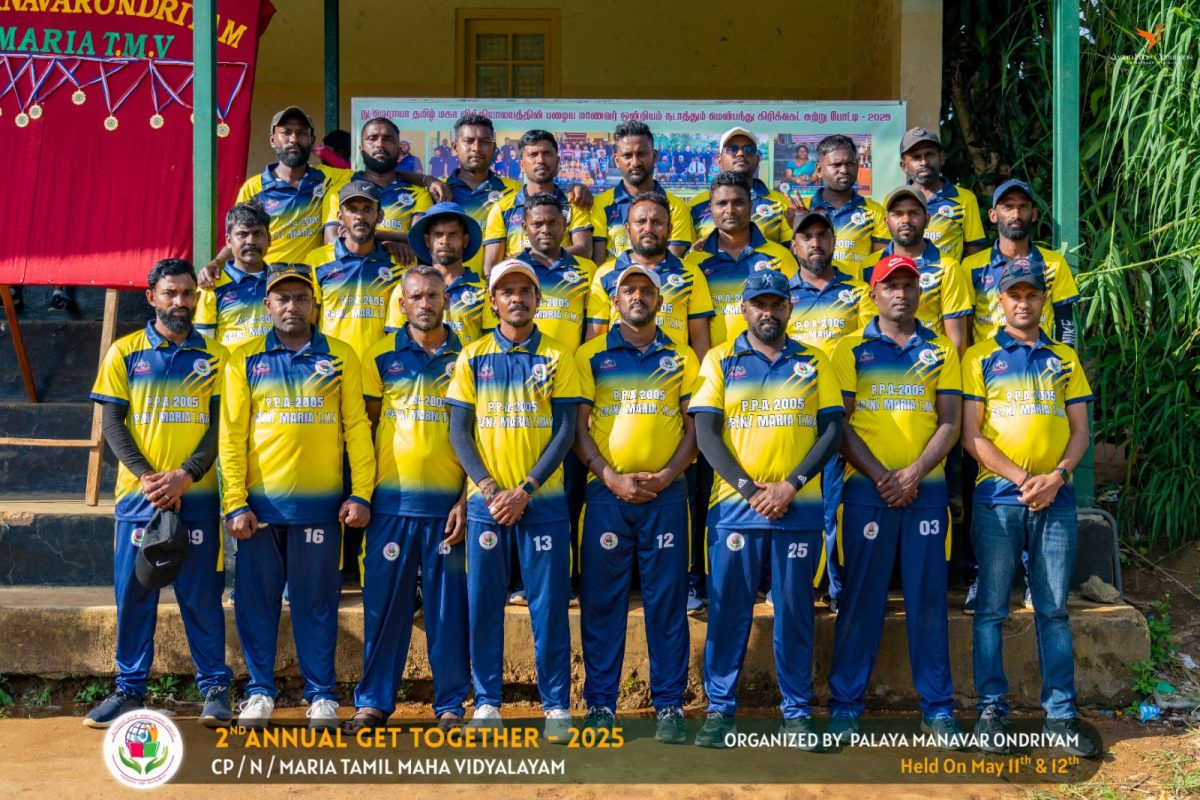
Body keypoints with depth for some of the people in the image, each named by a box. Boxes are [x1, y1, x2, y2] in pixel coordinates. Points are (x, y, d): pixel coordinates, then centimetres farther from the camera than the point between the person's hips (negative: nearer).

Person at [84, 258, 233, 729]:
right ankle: (130, 689, 15)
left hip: (197, 495, -1)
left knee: (202, 594, 2)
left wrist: (184, 476, -13)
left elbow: (221, 424, 1)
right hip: (139, 495, 1)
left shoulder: (214, 356, 6)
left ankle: (215, 688, 10)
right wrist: (147, 477, -12)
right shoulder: (124, 353, 7)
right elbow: (112, 423, 2)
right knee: (133, 594, 5)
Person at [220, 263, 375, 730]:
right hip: (259, 503, 1)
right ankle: (260, 692, 18)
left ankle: (321, 695, 14)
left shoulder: (340, 357, 7)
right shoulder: (245, 359, 6)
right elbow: (231, 435, 2)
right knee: (256, 599, 5)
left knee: (317, 601, 4)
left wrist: (361, 494, -4)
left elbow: (357, 427, 4)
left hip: (320, 503, 0)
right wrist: (235, 503, -5)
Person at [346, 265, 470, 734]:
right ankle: (373, 701, 13)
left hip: (447, 501, 0)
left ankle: (451, 704, 14)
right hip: (391, 499, 1)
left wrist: (467, 500, -4)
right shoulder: (380, 356, 7)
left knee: (449, 605, 4)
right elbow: (364, 427, 9)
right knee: (383, 602, 3)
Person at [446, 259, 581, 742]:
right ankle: (487, 702, 14)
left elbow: (565, 430, -1)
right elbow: (459, 430, 4)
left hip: (542, 499, -1)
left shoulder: (556, 357, 4)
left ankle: (556, 706, 8)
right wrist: (488, 489, -9)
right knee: (483, 603, 3)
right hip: (485, 500, 1)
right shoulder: (473, 357, 7)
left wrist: (524, 491, -10)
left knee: (549, 603, 0)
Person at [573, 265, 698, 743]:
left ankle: (669, 705, 8)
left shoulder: (681, 357, 10)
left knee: (667, 600, 1)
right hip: (606, 490, 0)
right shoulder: (592, 355, 8)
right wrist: (610, 476, -9)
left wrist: (666, 476, -8)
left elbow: (694, 427, 7)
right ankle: (600, 704, 9)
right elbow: (578, 425, 3)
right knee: (601, 599, 1)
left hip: (665, 492, 0)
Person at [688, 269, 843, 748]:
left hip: (799, 507, 1)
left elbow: (832, 430, 4)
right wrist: (747, 487, -10)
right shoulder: (720, 361, 7)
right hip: (735, 505, -1)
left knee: (795, 610, 6)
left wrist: (791, 485, -8)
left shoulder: (813, 362, 10)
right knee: (728, 609, 2)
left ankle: (798, 710, 15)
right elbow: (705, 433, 0)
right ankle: (719, 708, 12)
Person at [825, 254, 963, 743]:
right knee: (860, 597, 0)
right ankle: (845, 706, 8)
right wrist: (879, 476, -10)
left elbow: (950, 422, 5)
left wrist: (914, 473, -10)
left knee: (928, 597, 3)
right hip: (866, 488, -1)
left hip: (926, 488, 2)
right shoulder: (851, 349, 6)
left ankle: (937, 709, 11)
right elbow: (839, 423, 0)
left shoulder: (940, 351, 11)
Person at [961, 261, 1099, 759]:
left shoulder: (1065, 359, 14)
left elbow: (1080, 432, 10)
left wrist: (1056, 476, -9)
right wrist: (1021, 479, -12)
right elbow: (970, 434, -3)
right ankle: (991, 709, 9)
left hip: (1055, 498, 2)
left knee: (1054, 609, 5)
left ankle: (1061, 713, 11)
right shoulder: (980, 357, 4)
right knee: (991, 608, 0)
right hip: (998, 497, -2)